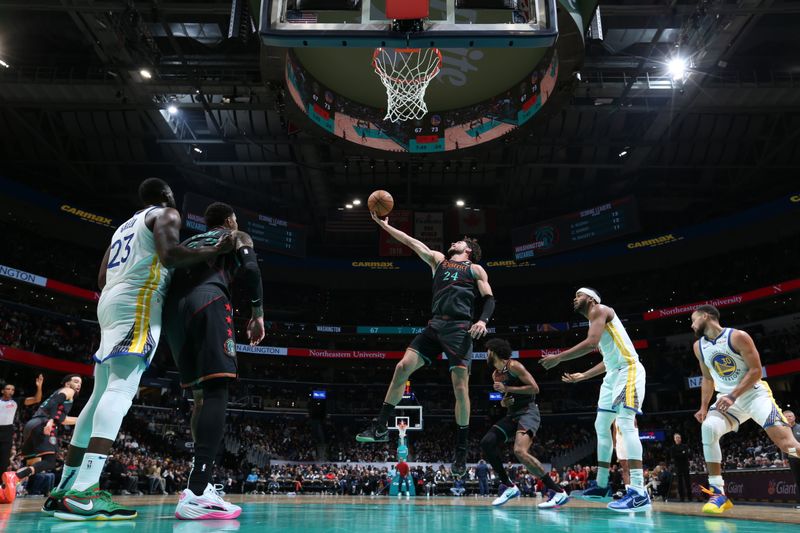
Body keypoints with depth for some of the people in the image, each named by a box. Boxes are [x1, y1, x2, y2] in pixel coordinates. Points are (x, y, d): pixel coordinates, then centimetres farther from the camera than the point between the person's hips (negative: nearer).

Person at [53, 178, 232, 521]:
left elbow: (102, 279, 27)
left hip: (109, 302, 9)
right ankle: (83, 492, -31)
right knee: (122, 389, -19)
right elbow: (170, 254, -16)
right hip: (138, 302, -9)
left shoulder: (124, 226, 30)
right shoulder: (166, 214, 5)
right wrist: (213, 252, -7)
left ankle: (64, 490, 10)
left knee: (102, 393, 9)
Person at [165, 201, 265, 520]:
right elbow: (250, 268, 1)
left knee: (200, 395, 13)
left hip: (173, 308, 6)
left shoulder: (189, 242, 37)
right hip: (207, 300, -6)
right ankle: (195, 494, -25)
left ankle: (201, 485, 9)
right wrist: (258, 312, 3)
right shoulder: (237, 237, 22)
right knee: (215, 389, -13)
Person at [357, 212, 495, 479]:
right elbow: (412, 242, 21)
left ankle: (462, 450, 5)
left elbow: (489, 299, 4)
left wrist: (483, 320, -16)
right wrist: (384, 225, 18)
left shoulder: (475, 269, 13)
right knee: (403, 367, -9)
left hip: (460, 328, -3)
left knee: (461, 388, -7)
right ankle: (381, 428, -1)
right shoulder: (439, 260, 24)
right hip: (435, 325, 4)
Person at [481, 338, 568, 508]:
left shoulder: (514, 366, -11)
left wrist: (506, 389, -18)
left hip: (528, 412, -9)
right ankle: (509, 487, 4)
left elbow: (534, 388, -19)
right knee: (486, 443, -4)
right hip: (512, 414, 9)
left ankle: (558, 492, -21)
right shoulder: (495, 374, 16)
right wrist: (503, 402, 3)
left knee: (520, 451, -29)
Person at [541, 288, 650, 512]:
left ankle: (639, 492, -25)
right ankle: (601, 485, 18)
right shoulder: (595, 320, 23)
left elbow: (591, 343, -23)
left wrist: (558, 357, -18)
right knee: (601, 425, 11)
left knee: (625, 423, -20)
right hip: (613, 374, 11)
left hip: (628, 370, -11)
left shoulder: (599, 310, -6)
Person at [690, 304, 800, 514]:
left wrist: (733, 396, -22)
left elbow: (756, 371, -14)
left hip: (755, 393, -4)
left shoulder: (738, 337, -13)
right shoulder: (698, 346, 5)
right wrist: (703, 407, 4)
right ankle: (718, 492, -20)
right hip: (728, 399, 4)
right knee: (708, 428, -24)